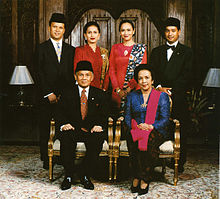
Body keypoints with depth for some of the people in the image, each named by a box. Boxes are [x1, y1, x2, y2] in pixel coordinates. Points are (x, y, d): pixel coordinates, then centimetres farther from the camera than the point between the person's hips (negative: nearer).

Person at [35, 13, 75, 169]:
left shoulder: (71, 50, 13)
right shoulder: (42, 48, 6)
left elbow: (72, 74, 8)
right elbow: (40, 74, -1)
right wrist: (49, 93, -9)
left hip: (65, 96, 2)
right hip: (47, 96, -1)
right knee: (45, 129, 2)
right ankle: (46, 160, 12)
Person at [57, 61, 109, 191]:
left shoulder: (100, 94, 12)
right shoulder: (68, 93, 13)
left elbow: (104, 114, 4)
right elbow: (61, 111, 4)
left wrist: (99, 125, -19)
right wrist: (64, 124, -19)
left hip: (92, 130, 0)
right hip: (73, 129, 0)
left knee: (98, 139, -32)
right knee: (66, 138, -32)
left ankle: (85, 175, -13)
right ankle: (69, 175, -13)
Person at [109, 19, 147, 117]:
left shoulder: (141, 48, 3)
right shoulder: (115, 48, 10)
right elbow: (112, 70, 6)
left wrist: (130, 88, -13)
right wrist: (118, 89, -6)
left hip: (135, 88, -2)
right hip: (118, 89, 2)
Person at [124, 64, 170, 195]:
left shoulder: (162, 96, 9)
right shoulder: (132, 96, 17)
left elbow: (165, 119, 0)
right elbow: (127, 117, 11)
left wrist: (151, 126, -17)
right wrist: (135, 127, -10)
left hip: (156, 131, -2)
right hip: (136, 130, 2)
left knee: (149, 141, -35)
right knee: (133, 140, -33)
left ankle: (144, 179, -24)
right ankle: (137, 177, -22)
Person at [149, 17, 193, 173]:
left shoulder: (186, 52, 9)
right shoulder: (157, 52, 18)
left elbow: (186, 76, -2)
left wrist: (171, 90, -12)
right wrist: (158, 87, -9)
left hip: (178, 97, -2)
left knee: (180, 130, -1)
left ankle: (179, 163, 11)